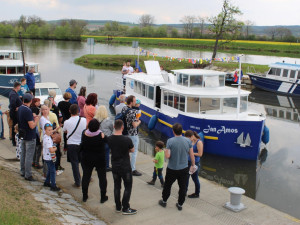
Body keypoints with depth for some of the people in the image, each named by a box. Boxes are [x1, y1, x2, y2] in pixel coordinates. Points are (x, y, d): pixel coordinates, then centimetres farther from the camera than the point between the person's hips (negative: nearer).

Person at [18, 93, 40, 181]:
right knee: (29, 156, -2)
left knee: (23, 154, 19)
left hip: (22, 136, 9)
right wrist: (36, 119, -9)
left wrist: (32, 116, 9)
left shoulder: (20, 108, 4)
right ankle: (28, 175, 3)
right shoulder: (27, 111, -24)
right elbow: (32, 126, -25)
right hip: (29, 137, -9)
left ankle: (23, 172, 30)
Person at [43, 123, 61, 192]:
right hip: (49, 158, -10)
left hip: (46, 157, 10)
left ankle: (47, 182, 35)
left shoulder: (45, 137, 7)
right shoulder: (48, 139, -25)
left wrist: (53, 147, 6)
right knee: (52, 171, -4)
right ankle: (53, 186, 0)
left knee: (50, 170, 23)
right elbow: (51, 150, -28)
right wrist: (55, 148, -9)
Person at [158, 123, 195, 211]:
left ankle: (164, 201, 34)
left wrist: (165, 151, 2)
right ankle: (180, 204, 25)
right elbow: (192, 155, -2)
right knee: (183, 187, 15)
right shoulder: (188, 141, -8)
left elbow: (167, 156, -19)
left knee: (167, 185, 18)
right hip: (184, 169, 2)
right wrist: (193, 165, 12)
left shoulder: (170, 141, -17)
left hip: (172, 169, -1)